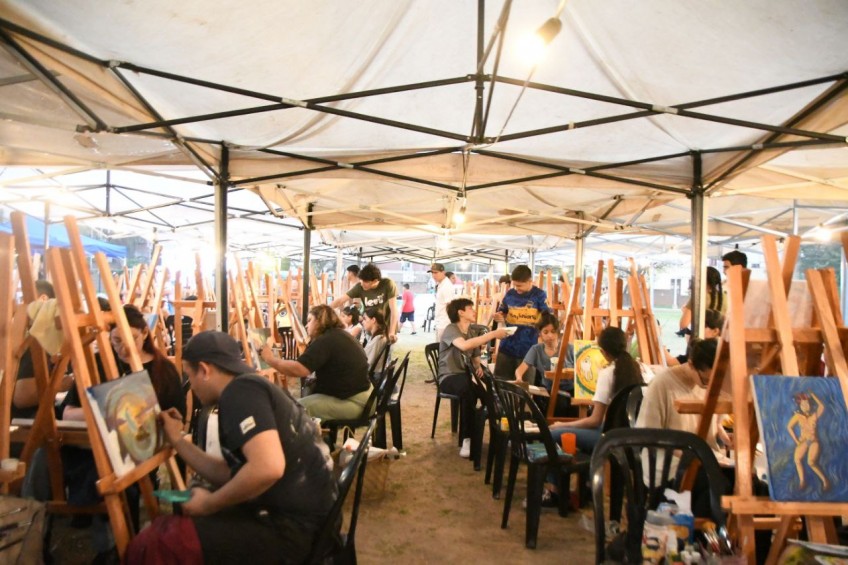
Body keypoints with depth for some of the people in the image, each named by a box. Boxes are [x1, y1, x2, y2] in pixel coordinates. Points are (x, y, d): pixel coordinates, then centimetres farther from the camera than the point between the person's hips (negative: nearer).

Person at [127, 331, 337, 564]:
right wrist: (178, 441, 18)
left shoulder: (240, 391, -14)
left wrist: (209, 504, -14)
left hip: (295, 526, -10)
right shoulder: (249, 390, 16)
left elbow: (268, 468, -28)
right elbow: (229, 474, 17)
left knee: (152, 543, -13)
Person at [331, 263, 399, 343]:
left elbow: (393, 309, -18)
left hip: (387, 329, -3)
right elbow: (340, 300, -5)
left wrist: (392, 332, -22)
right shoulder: (360, 287, -10)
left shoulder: (388, 284, -18)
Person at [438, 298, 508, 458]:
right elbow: (464, 345, -32)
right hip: (449, 377, -6)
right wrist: (493, 334, -30)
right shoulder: (451, 329, -10)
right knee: (468, 389, -39)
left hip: (466, 375, 6)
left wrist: (478, 367, -5)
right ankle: (467, 438, -28)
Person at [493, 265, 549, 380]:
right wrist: (499, 317, -6)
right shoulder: (510, 294, 4)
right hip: (507, 345, 4)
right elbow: (503, 313, 15)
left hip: (528, 348, -4)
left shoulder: (539, 295, -8)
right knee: (499, 380, 11)